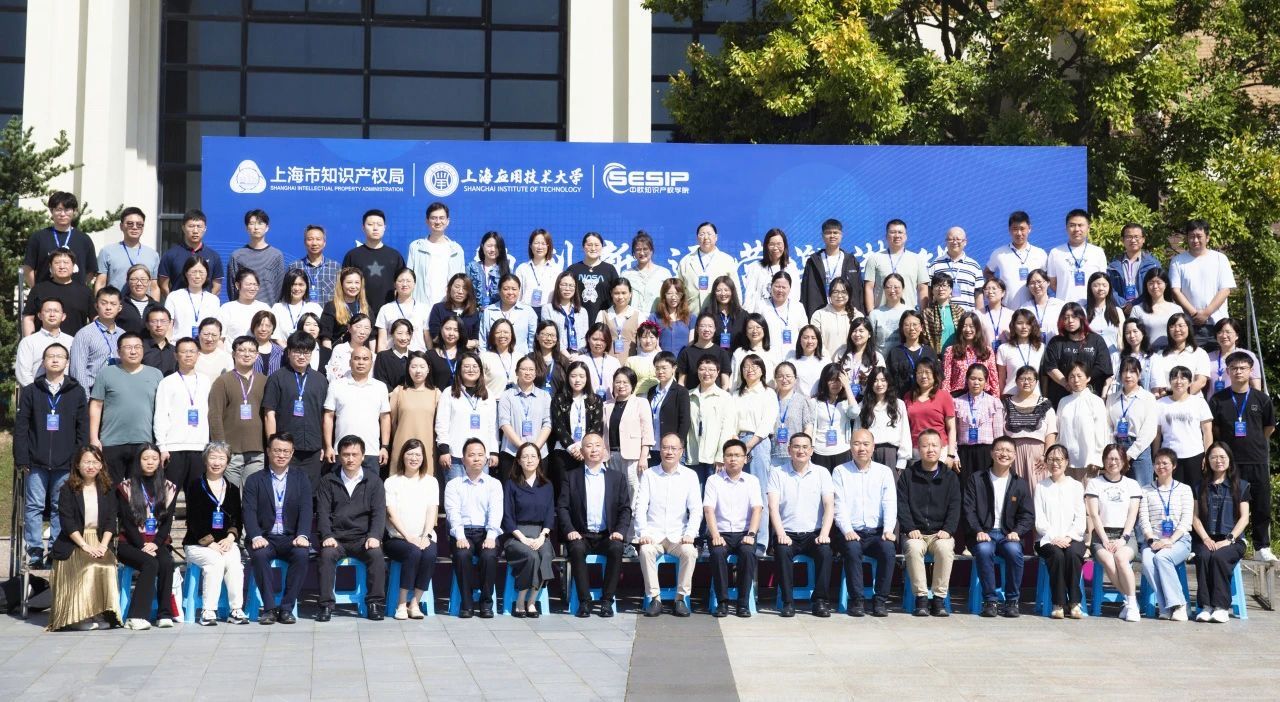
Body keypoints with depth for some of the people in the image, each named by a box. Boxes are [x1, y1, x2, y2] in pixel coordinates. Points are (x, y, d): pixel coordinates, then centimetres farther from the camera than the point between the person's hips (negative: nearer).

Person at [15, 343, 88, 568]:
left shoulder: (77, 392, 6)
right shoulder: (30, 391, 5)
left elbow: (83, 429, 5)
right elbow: (20, 427, 3)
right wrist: (21, 459, -4)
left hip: (66, 464, 0)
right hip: (36, 463, 0)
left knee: (61, 508, 4)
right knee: (34, 507, 1)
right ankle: (35, 552, 5)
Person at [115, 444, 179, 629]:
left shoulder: (168, 487, 12)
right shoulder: (126, 487, 5)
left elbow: (168, 521, 5)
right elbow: (127, 522, -2)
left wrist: (155, 543, -11)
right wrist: (142, 546, -14)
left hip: (157, 543, 2)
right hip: (130, 543, -2)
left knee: (167, 562, -30)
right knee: (150, 563, -32)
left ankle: (165, 614, -26)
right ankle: (136, 616, -33)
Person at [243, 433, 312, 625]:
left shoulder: (301, 479, 11)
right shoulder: (254, 480, 8)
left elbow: (306, 510, -2)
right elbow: (249, 513, -4)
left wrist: (302, 535, -20)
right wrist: (256, 536, -23)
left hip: (291, 538, 1)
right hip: (265, 537, 0)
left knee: (301, 554, -31)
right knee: (259, 555, -33)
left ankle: (287, 607, -20)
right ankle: (269, 607, -23)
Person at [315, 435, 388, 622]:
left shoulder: (373, 481, 10)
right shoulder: (328, 481, 10)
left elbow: (379, 512, 1)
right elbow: (322, 512, 2)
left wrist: (374, 536, -16)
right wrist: (327, 536, -16)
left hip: (363, 538, 0)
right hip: (336, 538, 0)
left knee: (376, 554, -30)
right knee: (327, 554, -31)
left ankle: (375, 603, -19)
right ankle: (326, 604, -23)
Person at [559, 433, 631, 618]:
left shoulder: (617, 478, 14)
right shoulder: (571, 477, 11)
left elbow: (625, 509, 9)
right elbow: (562, 507, 4)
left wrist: (620, 531, -9)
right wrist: (569, 530, -13)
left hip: (607, 535, 1)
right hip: (581, 535, 0)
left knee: (616, 548, -32)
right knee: (577, 548, -33)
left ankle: (606, 601, -22)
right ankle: (584, 601, -24)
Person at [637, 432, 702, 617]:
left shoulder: (689, 476, 7)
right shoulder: (649, 474, 7)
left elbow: (696, 510, 2)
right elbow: (640, 506, 1)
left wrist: (689, 534, -13)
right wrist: (643, 533, -13)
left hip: (678, 536, 0)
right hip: (653, 534, 0)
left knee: (690, 551, -30)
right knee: (646, 550, -31)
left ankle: (681, 598, -17)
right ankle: (654, 598, -21)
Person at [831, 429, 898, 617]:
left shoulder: (884, 472, 13)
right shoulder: (840, 472, 8)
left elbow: (890, 504, 3)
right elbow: (839, 505, -2)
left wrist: (888, 530, -14)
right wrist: (847, 530, -18)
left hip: (877, 532, 1)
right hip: (850, 533, -1)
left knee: (888, 549, -29)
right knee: (852, 549, -33)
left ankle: (880, 600, -17)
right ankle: (856, 600, -21)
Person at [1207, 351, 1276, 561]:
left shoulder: (1261, 399, 1)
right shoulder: (1218, 399, 0)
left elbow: (1269, 427, 13)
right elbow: (1213, 429, 7)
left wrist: (1254, 443, 12)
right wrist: (1230, 445, 5)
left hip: (1257, 461, 1)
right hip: (1229, 461, -1)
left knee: (1262, 506, 4)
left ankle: (1262, 547, 15)